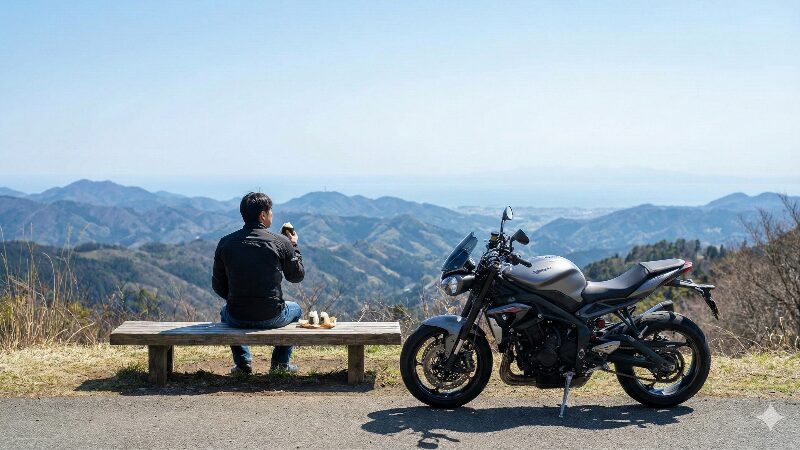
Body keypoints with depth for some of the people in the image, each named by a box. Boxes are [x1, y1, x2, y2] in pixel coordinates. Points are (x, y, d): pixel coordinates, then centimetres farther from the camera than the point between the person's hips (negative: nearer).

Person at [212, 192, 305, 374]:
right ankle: (281, 363, 28)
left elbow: (218, 286, 5)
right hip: (272, 318, -2)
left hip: (238, 319, 2)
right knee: (295, 309, 33)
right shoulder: (281, 242, -9)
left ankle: (243, 362, 27)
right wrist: (294, 245, 18)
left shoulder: (225, 243, -2)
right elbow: (297, 276, 5)